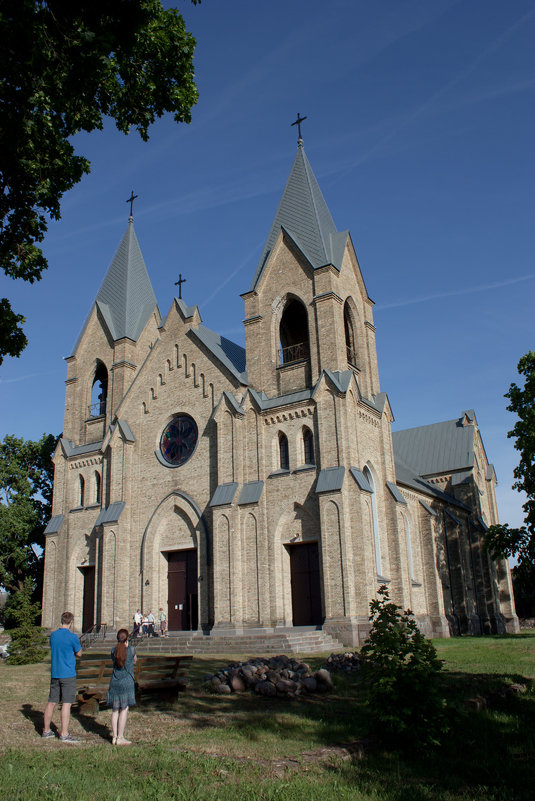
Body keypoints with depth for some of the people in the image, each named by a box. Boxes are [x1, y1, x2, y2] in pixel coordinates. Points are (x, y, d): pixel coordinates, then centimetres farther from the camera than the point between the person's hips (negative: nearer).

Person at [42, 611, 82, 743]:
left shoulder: (53, 635, 5)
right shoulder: (72, 636, -13)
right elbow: (79, 653, -2)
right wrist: (79, 646, 16)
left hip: (55, 673, 6)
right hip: (68, 674, -6)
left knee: (52, 702, 14)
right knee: (66, 703, -3)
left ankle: (46, 730, 23)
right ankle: (64, 734, -3)